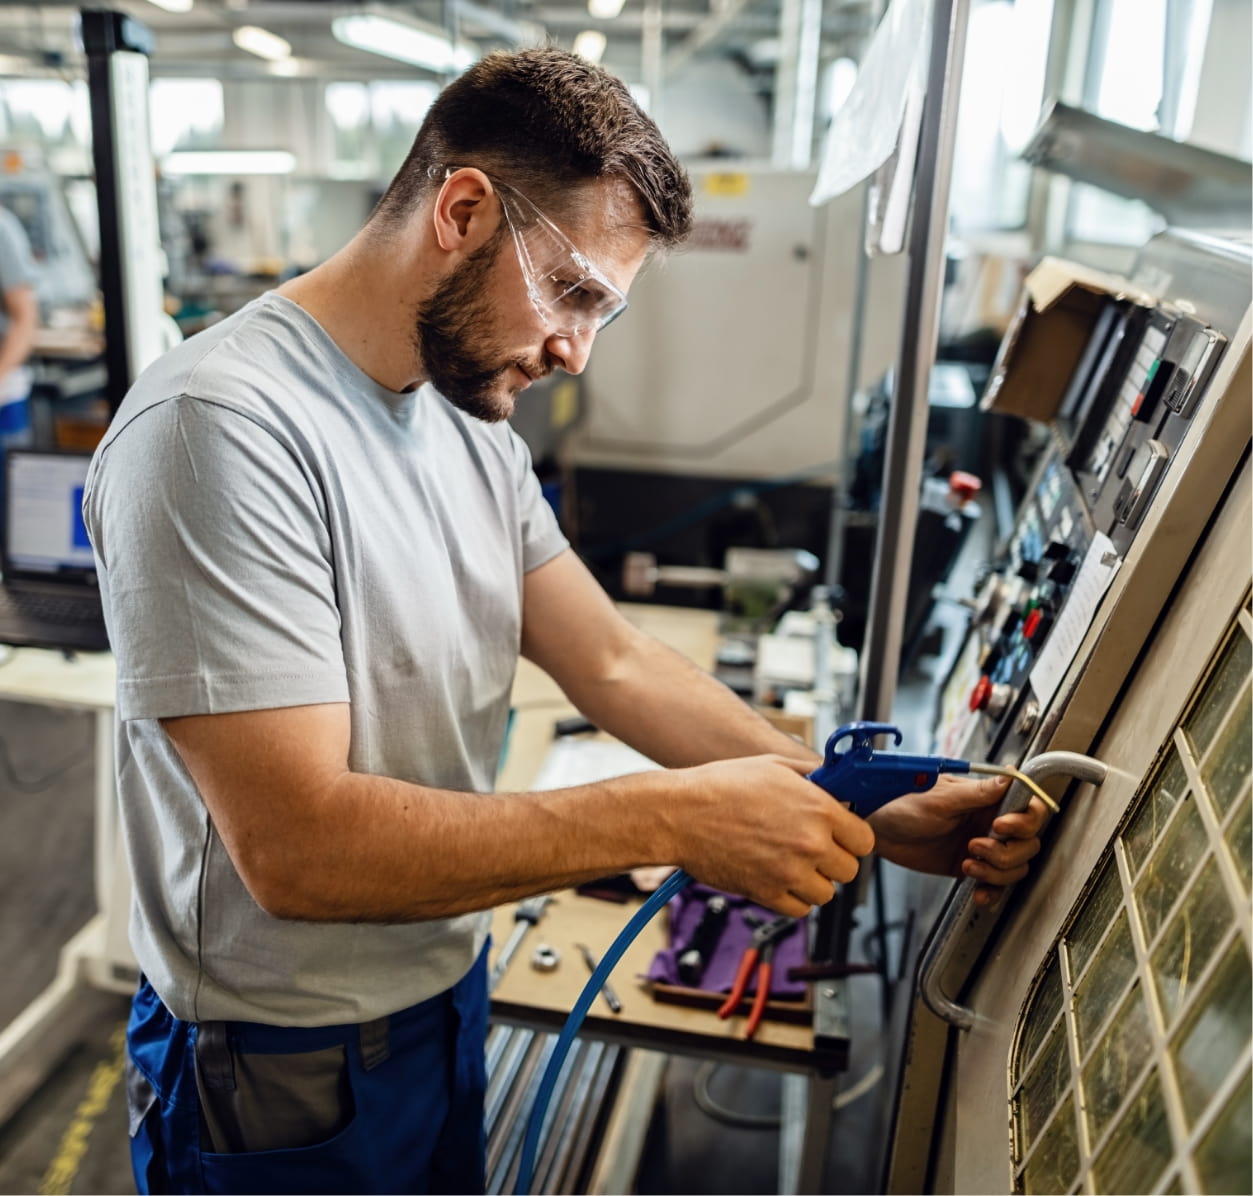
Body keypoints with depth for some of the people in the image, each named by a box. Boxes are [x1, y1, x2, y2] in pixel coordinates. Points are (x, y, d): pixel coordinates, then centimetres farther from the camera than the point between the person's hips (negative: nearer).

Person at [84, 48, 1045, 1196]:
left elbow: (616, 664, -3)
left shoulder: (472, 429, 0)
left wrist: (875, 812, -13)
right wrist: (682, 817, -31)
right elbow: (296, 847, -31)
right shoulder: (218, 428, -26)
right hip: (283, 1069, -6)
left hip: (447, 986, 7)